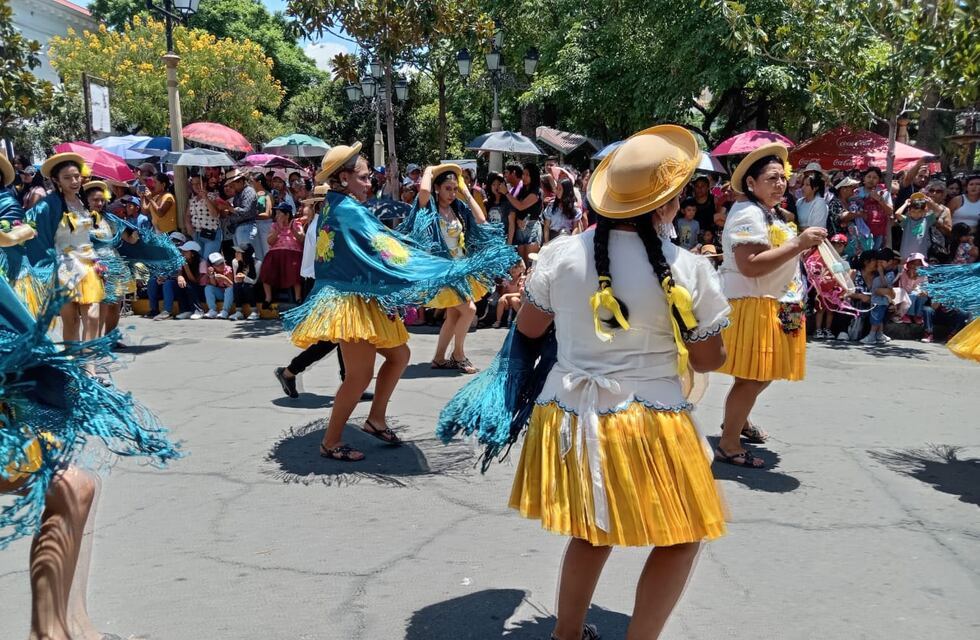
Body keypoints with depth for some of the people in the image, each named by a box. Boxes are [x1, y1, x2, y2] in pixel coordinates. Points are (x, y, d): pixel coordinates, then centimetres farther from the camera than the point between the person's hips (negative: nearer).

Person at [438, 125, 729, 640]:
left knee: (593, 531, 25)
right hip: (648, 421, -4)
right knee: (681, 536, 18)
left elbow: (528, 330, 7)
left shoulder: (560, 252, -6)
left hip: (571, 416, 5)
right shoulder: (689, 270, -13)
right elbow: (708, 360, -2)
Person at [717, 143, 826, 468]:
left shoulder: (770, 213, 16)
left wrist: (803, 246, 12)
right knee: (753, 378, -7)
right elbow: (749, 266, -28)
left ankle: (738, 420, 39)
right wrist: (798, 244, -28)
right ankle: (728, 445, 3)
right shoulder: (748, 213, -17)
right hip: (752, 306, -10)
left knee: (764, 374, 18)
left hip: (776, 305, 10)